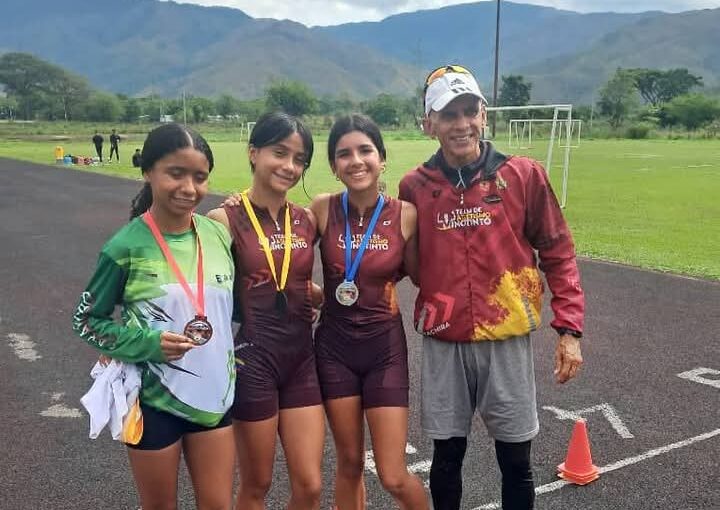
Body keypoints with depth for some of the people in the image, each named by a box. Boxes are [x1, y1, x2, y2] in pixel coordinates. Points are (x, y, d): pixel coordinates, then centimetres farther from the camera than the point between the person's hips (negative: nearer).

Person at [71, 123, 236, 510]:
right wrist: (147, 343, -19)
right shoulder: (127, 247, -15)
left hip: (214, 394, 4)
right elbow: (85, 321, -7)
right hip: (154, 400, -3)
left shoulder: (218, 235, -2)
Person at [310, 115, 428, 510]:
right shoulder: (322, 209, -7)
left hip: (385, 348, -1)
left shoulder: (405, 214, -9)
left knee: (394, 477, 2)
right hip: (334, 347, 1)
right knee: (349, 464, 15)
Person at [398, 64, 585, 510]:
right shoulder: (415, 186, -1)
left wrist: (569, 328, -5)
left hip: (508, 339, -1)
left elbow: (558, 254, -1)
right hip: (444, 343, 1)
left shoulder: (523, 175, -5)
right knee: (447, 457, 14)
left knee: (516, 462, 12)